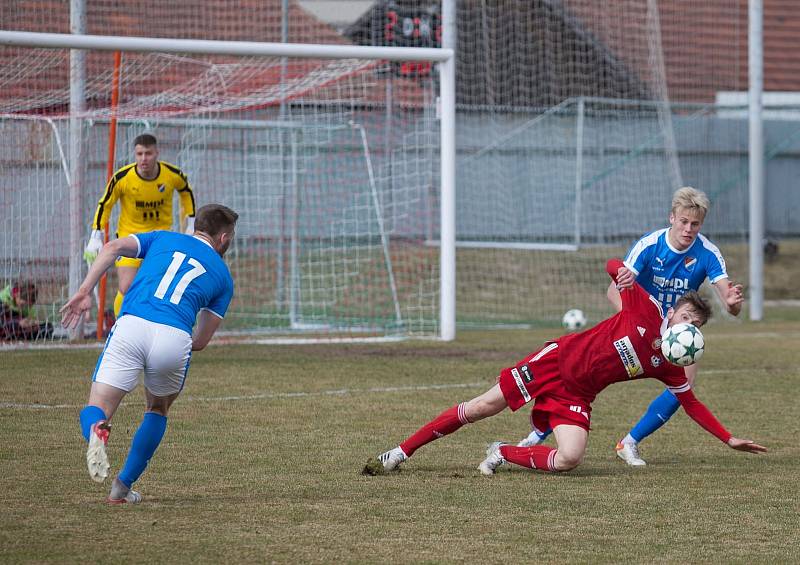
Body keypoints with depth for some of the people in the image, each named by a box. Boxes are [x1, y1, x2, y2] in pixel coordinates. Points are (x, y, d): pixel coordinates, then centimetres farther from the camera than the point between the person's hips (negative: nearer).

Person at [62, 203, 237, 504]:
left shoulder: (162, 238, 27)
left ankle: (96, 431, -36)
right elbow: (201, 341, 24)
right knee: (158, 410, 28)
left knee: (96, 410, 2)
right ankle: (122, 487, 21)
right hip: (175, 338, 0)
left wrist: (84, 292, 4)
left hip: (131, 326, 0)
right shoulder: (222, 276, 25)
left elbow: (113, 247, 8)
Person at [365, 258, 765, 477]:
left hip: (575, 396, 3)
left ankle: (504, 454, 3)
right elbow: (614, 264, -4)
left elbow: (691, 402, 9)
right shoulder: (647, 309, -8)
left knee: (568, 460, -23)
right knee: (482, 407, -5)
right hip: (558, 360, -3)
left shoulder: (671, 366, 0)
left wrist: (729, 439, 6)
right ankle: (401, 452, 7)